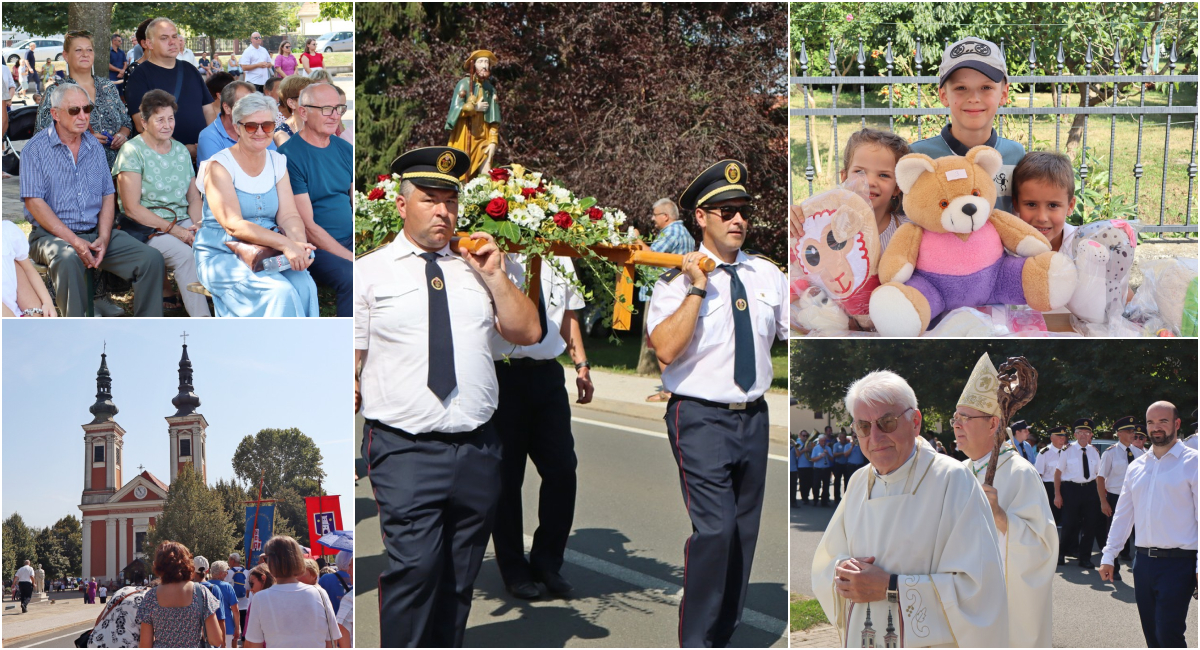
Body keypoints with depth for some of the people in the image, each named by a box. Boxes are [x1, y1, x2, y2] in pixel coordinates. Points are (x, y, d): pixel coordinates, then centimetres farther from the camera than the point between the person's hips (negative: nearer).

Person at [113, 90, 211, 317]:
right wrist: (173, 229, -16)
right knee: (186, 254, -33)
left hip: (183, 223, 6)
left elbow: (194, 197, 17)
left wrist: (197, 225, -5)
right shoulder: (132, 151, -3)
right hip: (146, 229, -5)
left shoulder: (181, 150, 16)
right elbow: (132, 208, -10)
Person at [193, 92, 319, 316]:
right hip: (221, 256, -4)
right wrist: (285, 244, -31)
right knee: (280, 293, -30)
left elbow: (289, 215, 0)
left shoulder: (277, 162, 10)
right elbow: (232, 225, -19)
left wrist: (299, 244, -24)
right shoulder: (219, 166, -7)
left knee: (305, 287, -27)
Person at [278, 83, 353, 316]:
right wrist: (351, 258, -18)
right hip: (315, 248, -7)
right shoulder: (289, 156, -9)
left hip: (350, 240, 7)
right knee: (352, 277, -35)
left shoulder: (345, 149, 12)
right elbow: (307, 227, -13)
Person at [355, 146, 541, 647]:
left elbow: (528, 333, 7)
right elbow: (349, 366, 1)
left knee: (460, 577, 11)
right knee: (416, 566, -16)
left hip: (478, 449, 4)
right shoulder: (369, 273, 3)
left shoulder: (475, 269, 13)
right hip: (406, 450, -4)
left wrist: (495, 275, -2)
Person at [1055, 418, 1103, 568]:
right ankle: (1061, 553, 22)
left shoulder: (1094, 452, 8)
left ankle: (1085, 558, 18)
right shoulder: (1068, 451, -4)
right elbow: (1058, 472, -4)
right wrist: (1057, 495, -8)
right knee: (1070, 525, 1)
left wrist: (1100, 492, 6)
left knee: (1090, 525, 5)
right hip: (1071, 489, -4)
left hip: (1090, 489, 4)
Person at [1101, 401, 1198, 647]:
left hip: (1177, 562, -6)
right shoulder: (1137, 466, 13)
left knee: (1169, 636, -9)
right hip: (1143, 560, 6)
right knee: (1151, 634, 11)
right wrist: (1108, 555, 14)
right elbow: (1123, 514, 17)